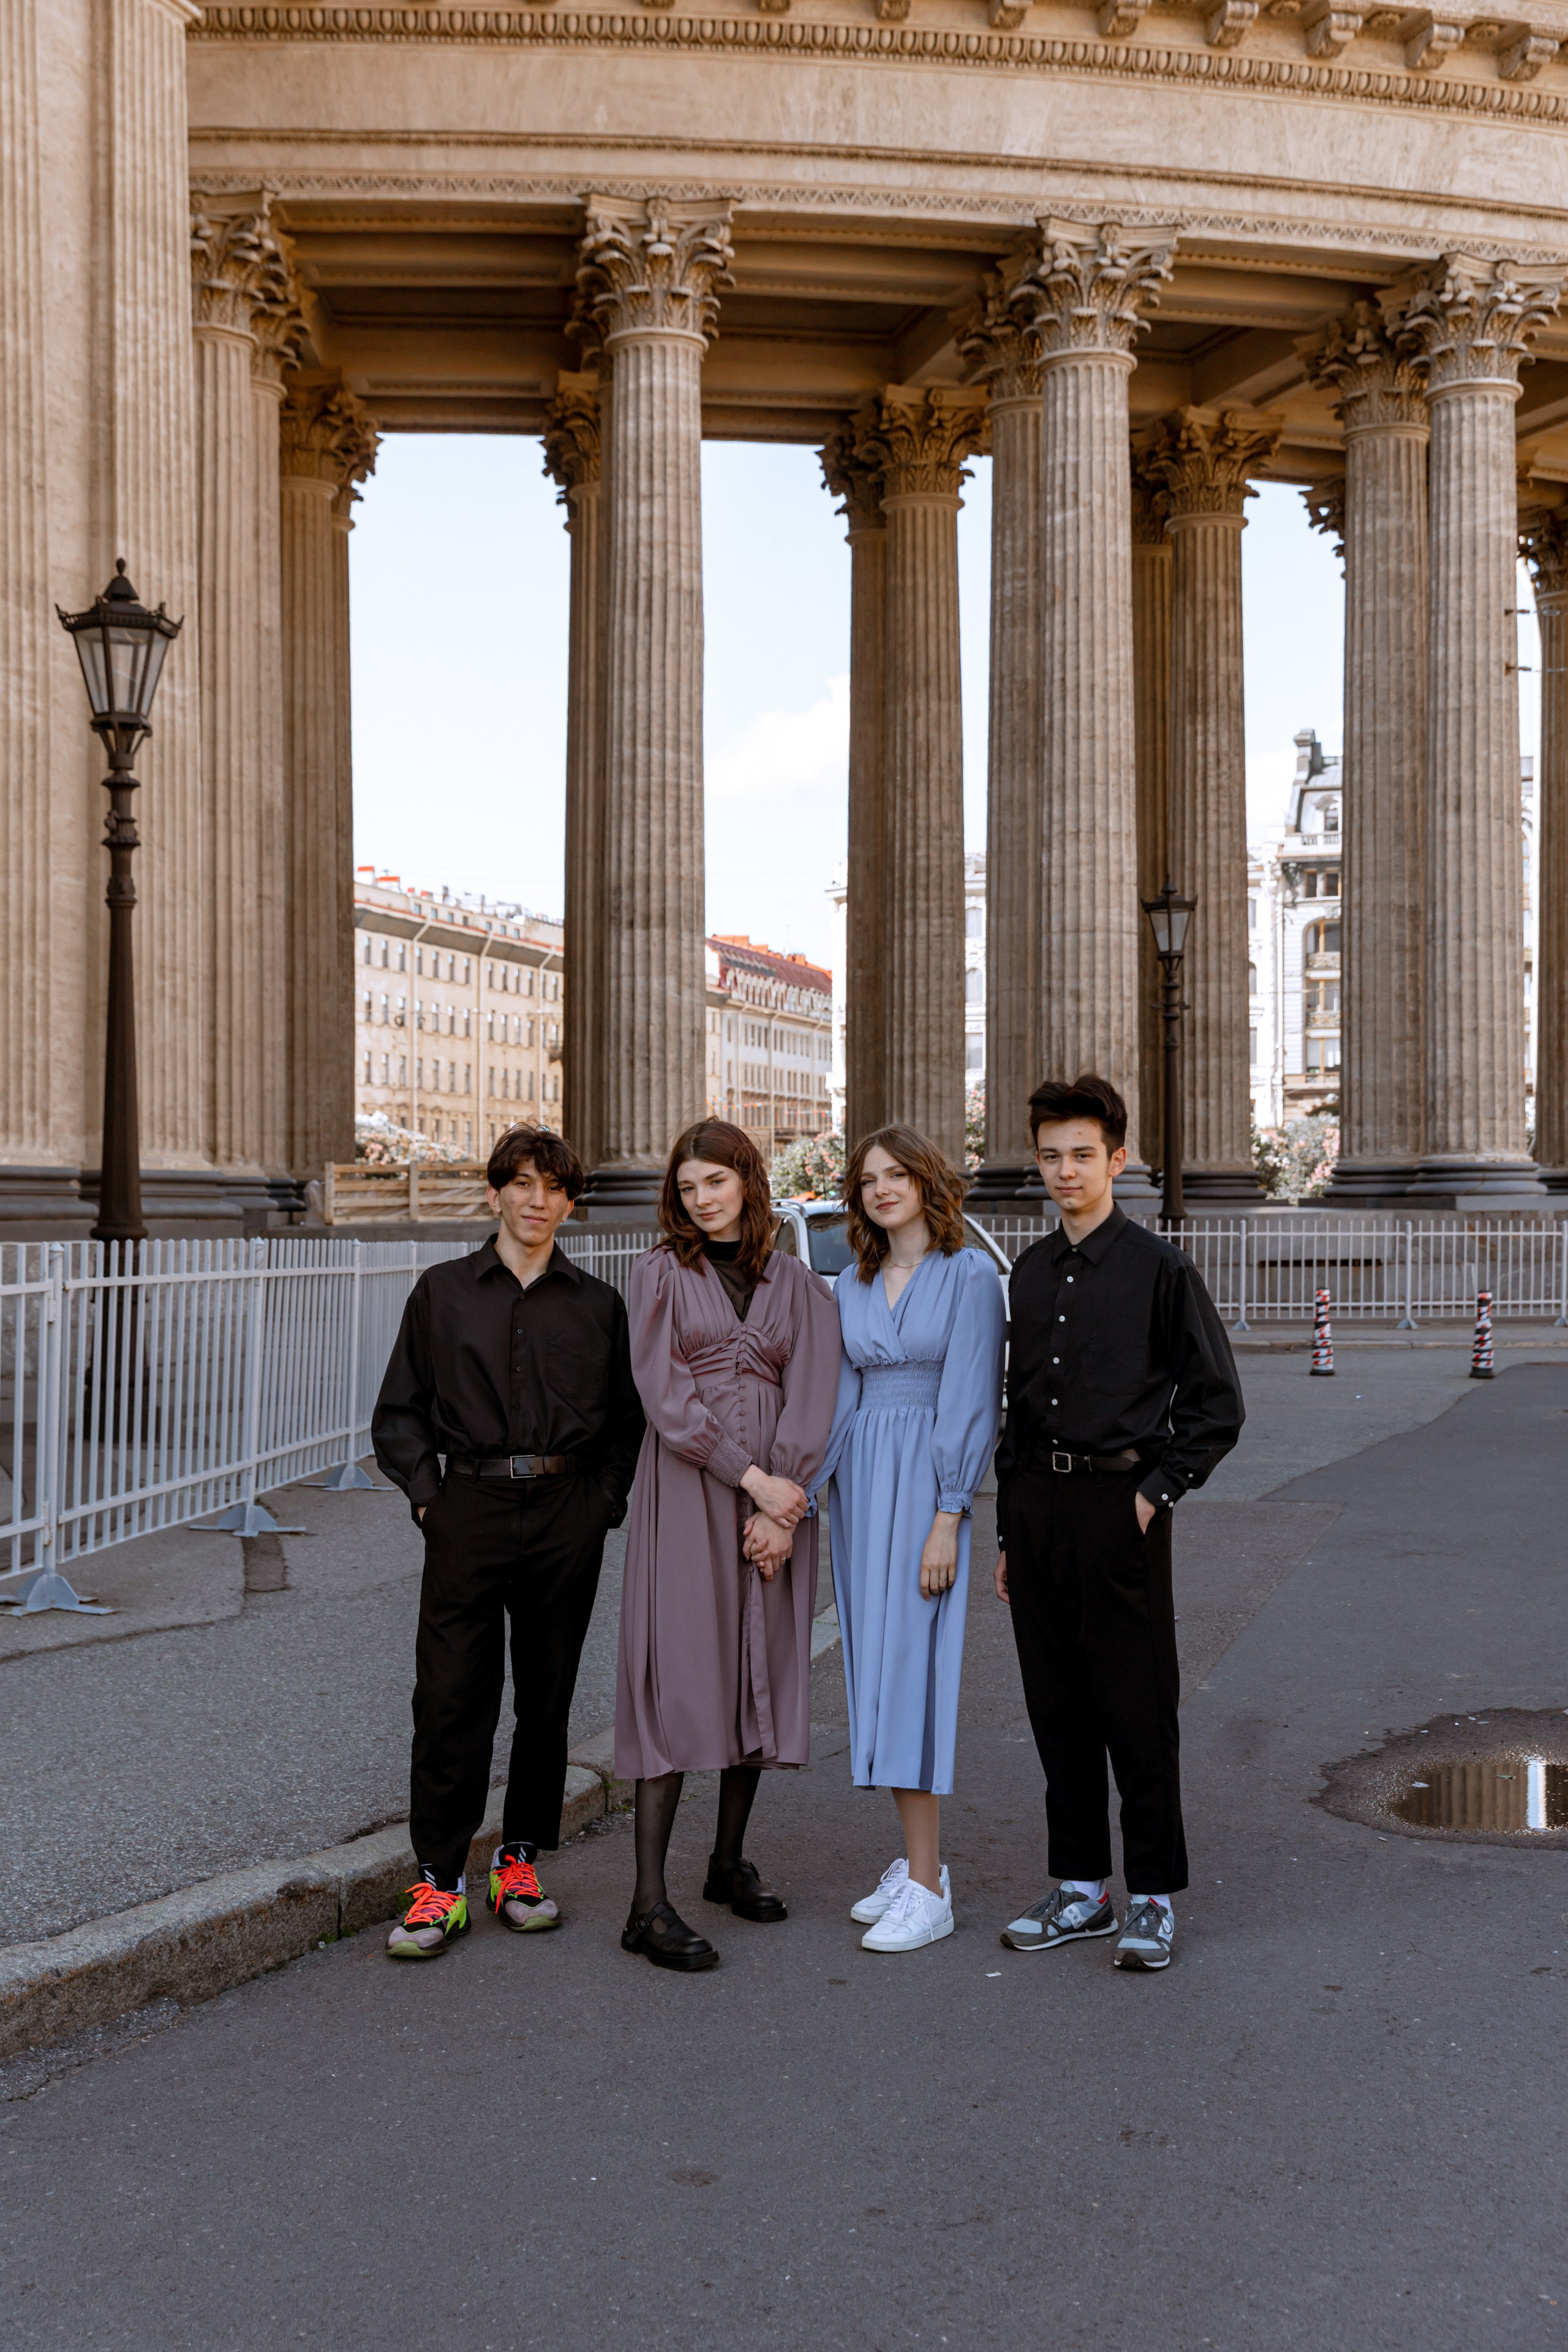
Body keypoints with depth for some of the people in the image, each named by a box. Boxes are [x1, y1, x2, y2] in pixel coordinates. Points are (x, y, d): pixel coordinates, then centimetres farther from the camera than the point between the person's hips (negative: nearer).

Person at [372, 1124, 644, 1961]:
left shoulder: (597, 1305, 9)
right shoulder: (442, 1293, 7)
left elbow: (627, 1418, 13)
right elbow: (399, 1413, 9)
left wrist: (605, 1500, 1)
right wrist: (427, 1494, -3)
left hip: (567, 1512, 1)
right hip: (472, 1506, -1)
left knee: (547, 1695, 7)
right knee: (450, 1696, -5)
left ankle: (519, 1860, 22)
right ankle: (439, 1880, 4)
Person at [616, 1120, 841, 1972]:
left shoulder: (797, 1285, 10)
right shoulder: (661, 1273, 3)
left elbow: (810, 1399, 2)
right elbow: (665, 1392, -7)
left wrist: (782, 1508, -9)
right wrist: (750, 1477, -13)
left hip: (778, 1495, 3)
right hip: (686, 1491, -3)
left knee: (761, 1673, 7)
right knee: (678, 1677, -8)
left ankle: (730, 1862, 24)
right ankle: (649, 1906, -7)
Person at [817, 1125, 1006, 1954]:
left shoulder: (969, 1275, -6)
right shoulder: (852, 1285, 12)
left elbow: (969, 1400, -11)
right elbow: (842, 1394, 13)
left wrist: (946, 1519, -16)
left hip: (928, 1485, -6)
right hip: (860, 1482, 6)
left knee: (913, 1666, -9)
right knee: (877, 1665, 8)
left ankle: (927, 1892, -3)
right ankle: (916, 1863, 18)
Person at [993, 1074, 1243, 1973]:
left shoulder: (1160, 1268, -3)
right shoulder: (1030, 1273, 13)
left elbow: (1218, 1407, -2)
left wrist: (1155, 1492, -9)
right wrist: (1011, 1531, 15)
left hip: (1119, 1504, -5)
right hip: (1037, 1502, 6)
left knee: (1137, 1710, -1)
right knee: (1057, 1707, 10)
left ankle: (1156, 1898, 11)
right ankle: (1081, 1889, 22)